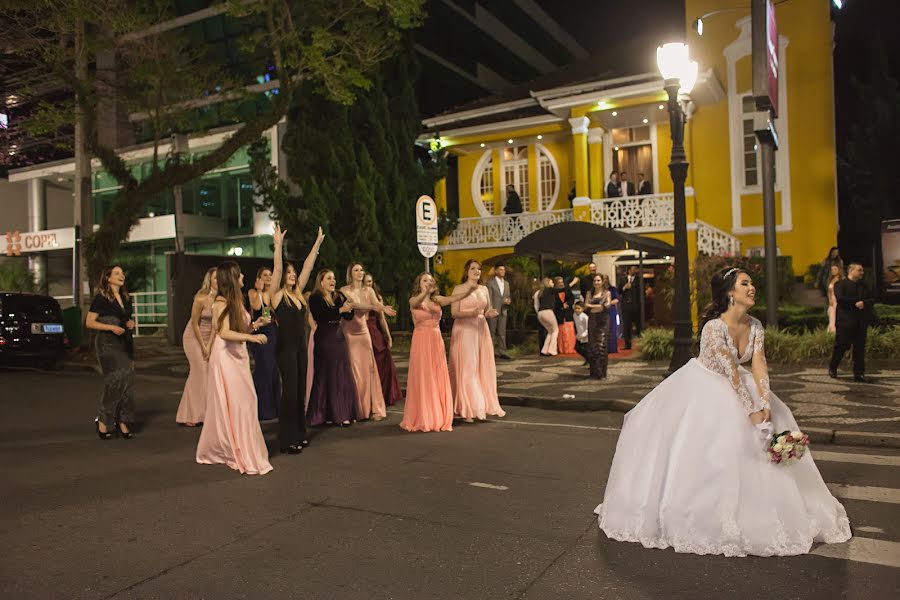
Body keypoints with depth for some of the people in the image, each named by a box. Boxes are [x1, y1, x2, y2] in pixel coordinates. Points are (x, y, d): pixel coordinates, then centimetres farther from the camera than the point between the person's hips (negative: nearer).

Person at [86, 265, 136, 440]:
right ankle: (102, 421, 0)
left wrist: (131, 323, 6)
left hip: (125, 343, 7)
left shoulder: (126, 298, 15)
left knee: (127, 381, 2)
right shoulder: (101, 298, -5)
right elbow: (89, 322, -8)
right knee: (115, 380, -13)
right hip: (107, 343, -7)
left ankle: (122, 421, 10)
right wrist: (111, 327, -19)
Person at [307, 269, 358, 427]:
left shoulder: (339, 297, 11)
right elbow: (321, 315, -22)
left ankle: (342, 413, 12)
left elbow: (349, 317, 8)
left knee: (343, 376, 5)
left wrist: (349, 308, -13)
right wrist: (341, 310, -29)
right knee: (326, 376, -1)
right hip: (324, 340, -6)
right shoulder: (315, 298, -5)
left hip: (339, 338, 6)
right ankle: (323, 414, 7)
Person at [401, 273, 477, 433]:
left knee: (438, 379, 5)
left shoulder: (437, 299, 8)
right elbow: (417, 302, -26)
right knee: (422, 379, -1)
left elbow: (453, 298, -9)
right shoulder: (414, 301, -1)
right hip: (421, 342, -4)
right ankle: (422, 418, 9)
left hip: (436, 342, 4)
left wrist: (469, 290, -27)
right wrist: (426, 292, -47)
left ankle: (439, 417, 15)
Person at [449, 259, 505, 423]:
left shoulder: (484, 289, 13)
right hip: (464, 331, -5)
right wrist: (472, 312, -23)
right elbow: (454, 313, -8)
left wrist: (490, 313, -3)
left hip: (481, 331, 5)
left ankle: (482, 406, 14)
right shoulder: (459, 289, -2)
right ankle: (467, 410, 0)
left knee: (483, 368, 4)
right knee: (467, 369, -6)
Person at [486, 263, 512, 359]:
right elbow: (489, 297, -8)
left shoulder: (506, 283, 16)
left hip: (503, 311, 5)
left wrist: (509, 300, -5)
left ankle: (502, 351, 6)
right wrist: (491, 309, -17)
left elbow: (508, 296, 19)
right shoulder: (490, 282, -1)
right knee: (492, 332, 1)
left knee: (502, 332, 4)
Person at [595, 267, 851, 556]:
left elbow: (759, 367, -12)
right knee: (705, 451, -5)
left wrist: (765, 407, -23)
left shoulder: (755, 326, -7)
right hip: (703, 389, -7)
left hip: (736, 386, 7)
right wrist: (752, 412, -26)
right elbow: (731, 374, -28)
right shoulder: (714, 327, -28)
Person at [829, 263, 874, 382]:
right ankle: (832, 368, 17)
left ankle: (859, 374, 7)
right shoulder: (840, 284, -1)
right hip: (846, 321, -5)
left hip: (861, 322, 5)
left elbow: (872, 299, 9)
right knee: (841, 346, -2)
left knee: (860, 349, 3)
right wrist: (857, 301, -12)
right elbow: (840, 299, -16)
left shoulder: (864, 286, 17)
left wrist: (864, 303, -12)